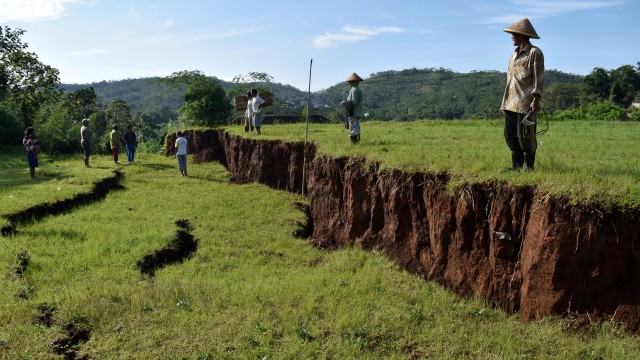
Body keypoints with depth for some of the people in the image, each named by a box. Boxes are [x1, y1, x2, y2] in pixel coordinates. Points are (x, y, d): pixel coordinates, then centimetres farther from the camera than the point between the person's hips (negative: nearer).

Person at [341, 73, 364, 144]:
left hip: (353, 113, -10)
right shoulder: (358, 89, 14)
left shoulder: (354, 90, -14)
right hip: (358, 113, 10)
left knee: (353, 130, -8)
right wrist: (346, 102, 16)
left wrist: (345, 103, -9)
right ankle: (357, 142, 19)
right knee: (357, 129, 14)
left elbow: (354, 102, -20)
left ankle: (354, 143, -8)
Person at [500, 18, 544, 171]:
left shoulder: (535, 53, -3)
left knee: (525, 135, -6)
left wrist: (536, 100, -17)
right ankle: (516, 165, 17)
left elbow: (538, 79, -9)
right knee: (510, 134, 7)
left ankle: (529, 167, 5)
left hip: (526, 103, -7)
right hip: (511, 102, 8)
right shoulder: (514, 54, 20)